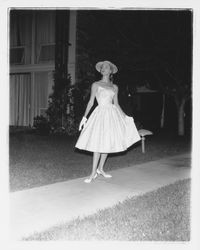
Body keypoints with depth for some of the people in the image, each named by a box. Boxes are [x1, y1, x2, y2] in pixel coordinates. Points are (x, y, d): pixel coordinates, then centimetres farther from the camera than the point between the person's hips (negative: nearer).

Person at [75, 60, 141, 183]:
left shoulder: (114, 87, 12)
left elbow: (116, 104, 13)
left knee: (107, 142, 6)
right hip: (100, 113, -4)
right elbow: (91, 102, 2)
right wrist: (85, 116, -5)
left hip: (112, 114, 4)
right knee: (98, 143, -9)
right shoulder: (96, 85, 4)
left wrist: (125, 117, 8)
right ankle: (94, 173, -3)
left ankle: (100, 168, 20)